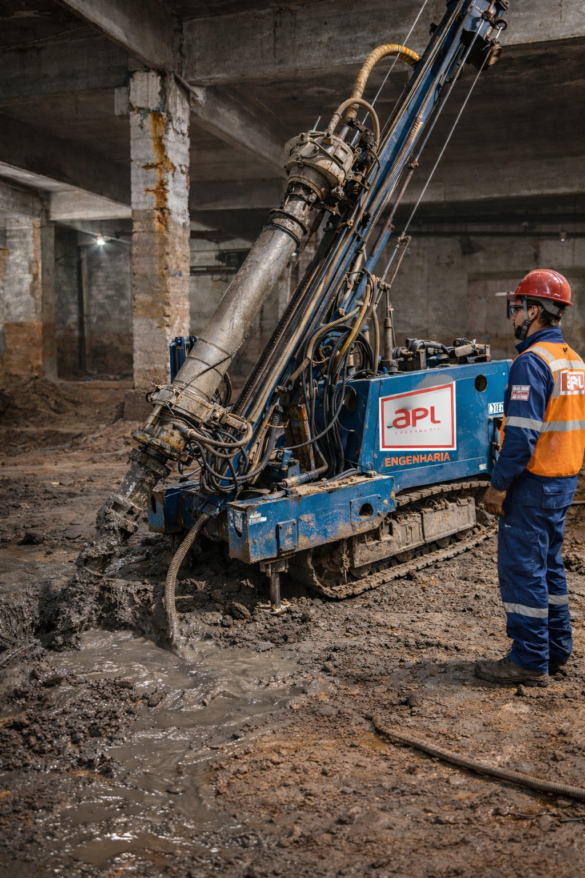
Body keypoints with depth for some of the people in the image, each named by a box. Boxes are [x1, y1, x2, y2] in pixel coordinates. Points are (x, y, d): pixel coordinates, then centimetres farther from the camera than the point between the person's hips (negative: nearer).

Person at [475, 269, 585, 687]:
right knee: (548, 563, 18)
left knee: (521, 567, -2)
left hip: (533, 482, -10)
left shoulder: (532, 361, -18)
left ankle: (529, 661, 5)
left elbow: (522, 433, -23)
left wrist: (498, 486, -18)